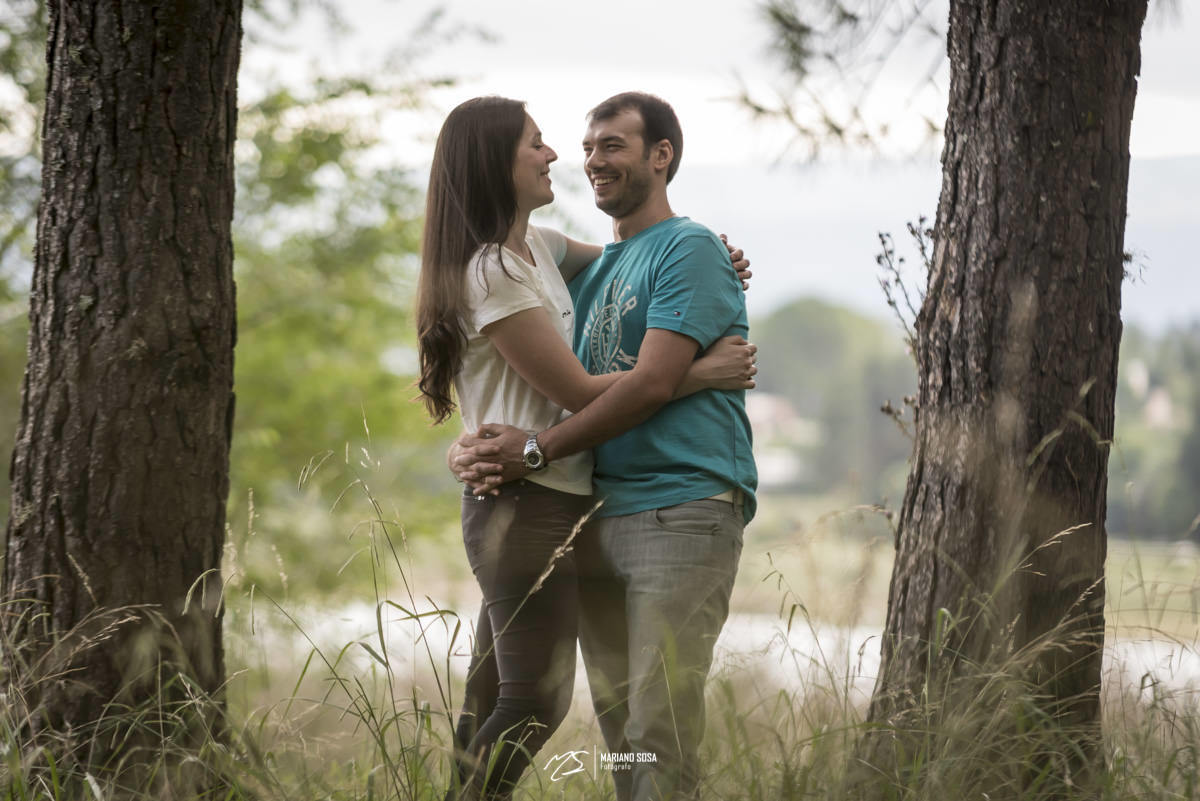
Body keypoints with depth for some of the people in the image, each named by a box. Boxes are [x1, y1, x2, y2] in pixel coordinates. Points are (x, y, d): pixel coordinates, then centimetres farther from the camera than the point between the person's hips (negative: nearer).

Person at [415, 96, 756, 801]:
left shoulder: (536, 248, 14)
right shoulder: (491, 273, -14)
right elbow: (577, 391, -14)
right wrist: (701, 373, -10)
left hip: (553, 504, 10)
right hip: (529, 506, -10)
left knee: (494, 699, 9)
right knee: (535, 701, -10)